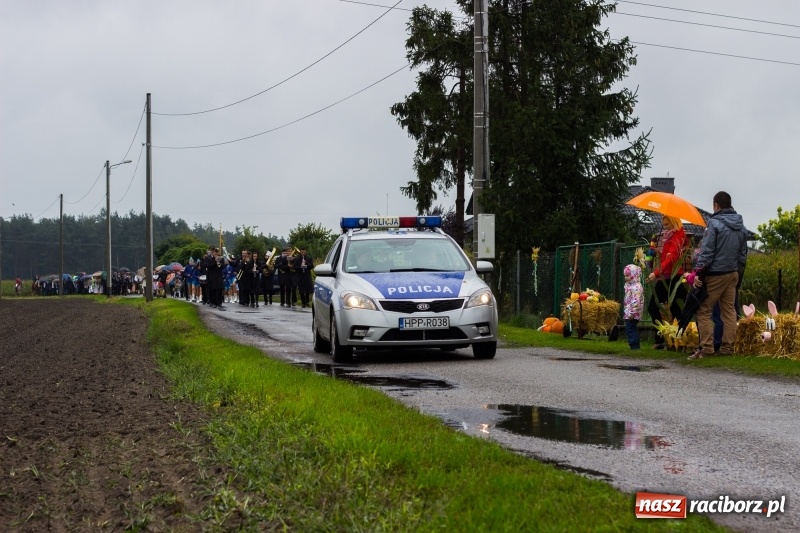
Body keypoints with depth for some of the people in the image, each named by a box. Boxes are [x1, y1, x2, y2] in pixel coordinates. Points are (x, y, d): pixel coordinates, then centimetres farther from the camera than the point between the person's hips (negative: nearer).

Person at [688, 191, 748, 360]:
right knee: (729, 310, 10)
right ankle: (727, 347, 10)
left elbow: (706, 251, -16)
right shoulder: (741, 226, 11)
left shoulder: (715, 223, -12)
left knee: (703, 310, -2)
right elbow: (743, 253, 15)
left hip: (715, 274, -7)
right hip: (733, 273, 7)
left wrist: (698, 272, -14)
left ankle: (706, 347, -8)